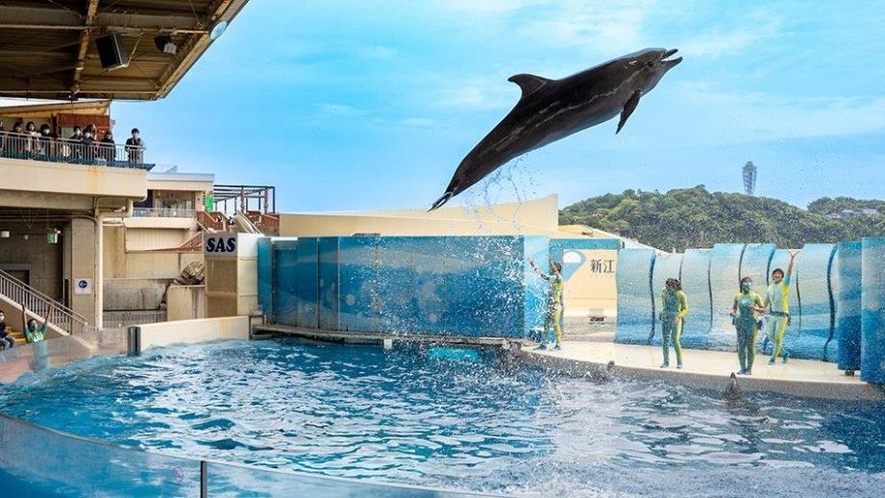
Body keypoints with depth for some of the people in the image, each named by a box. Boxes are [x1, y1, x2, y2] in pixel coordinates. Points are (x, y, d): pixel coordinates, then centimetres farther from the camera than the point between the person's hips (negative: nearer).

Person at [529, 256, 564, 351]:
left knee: (556, 325, -4)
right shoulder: (551, 278, 13)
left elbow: (556, 272, -31)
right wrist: (533, 264, 27)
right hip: (549, 306, 8)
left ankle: (559, 344, 2)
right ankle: (543, 344, 13)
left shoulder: (559, 278, -9)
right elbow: (541, 274, 24)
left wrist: (552, 263, -44)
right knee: (546, 325, 8)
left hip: (556, 305, -8)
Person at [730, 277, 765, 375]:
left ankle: (749, 368, 7)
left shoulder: (755, 296, -2)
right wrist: (732, 312, -2)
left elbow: (763, 309, -1)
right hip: (741, 322, 3)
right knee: (741, 346, 2)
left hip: (751, 323, -3)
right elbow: (734, 307, 19)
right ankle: (742, 368, 11)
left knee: (750, 346, -1)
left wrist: (755, 308, -19)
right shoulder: (738, 296, 8)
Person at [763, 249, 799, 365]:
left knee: (778, 338, -5)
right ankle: (784, 353, 25)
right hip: (772, 315, 6)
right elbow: (766, 302, 20)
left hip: (782, 316, -6)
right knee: (771, 337, 6)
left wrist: (792, 258, -32)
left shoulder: (784, 285, -6)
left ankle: (773, 358, 4)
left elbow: (789, 271, -20)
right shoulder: (770, 288, 10)